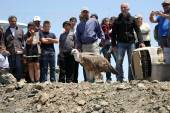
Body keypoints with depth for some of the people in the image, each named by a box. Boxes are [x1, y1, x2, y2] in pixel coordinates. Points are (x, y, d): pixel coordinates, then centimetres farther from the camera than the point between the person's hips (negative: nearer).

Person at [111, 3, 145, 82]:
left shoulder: (132, 19, 7)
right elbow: (113, 33, 7)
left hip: (131, 43, 1)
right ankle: (120, 78, -5)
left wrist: (141, 42, -6)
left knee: (132, 61, 1)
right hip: (121, 43, 0)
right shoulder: (117, 20, 7)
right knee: (119, 61, -9)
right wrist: (113, 44, -1)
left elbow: (138, 31, 5)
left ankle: (131, 78, 8)